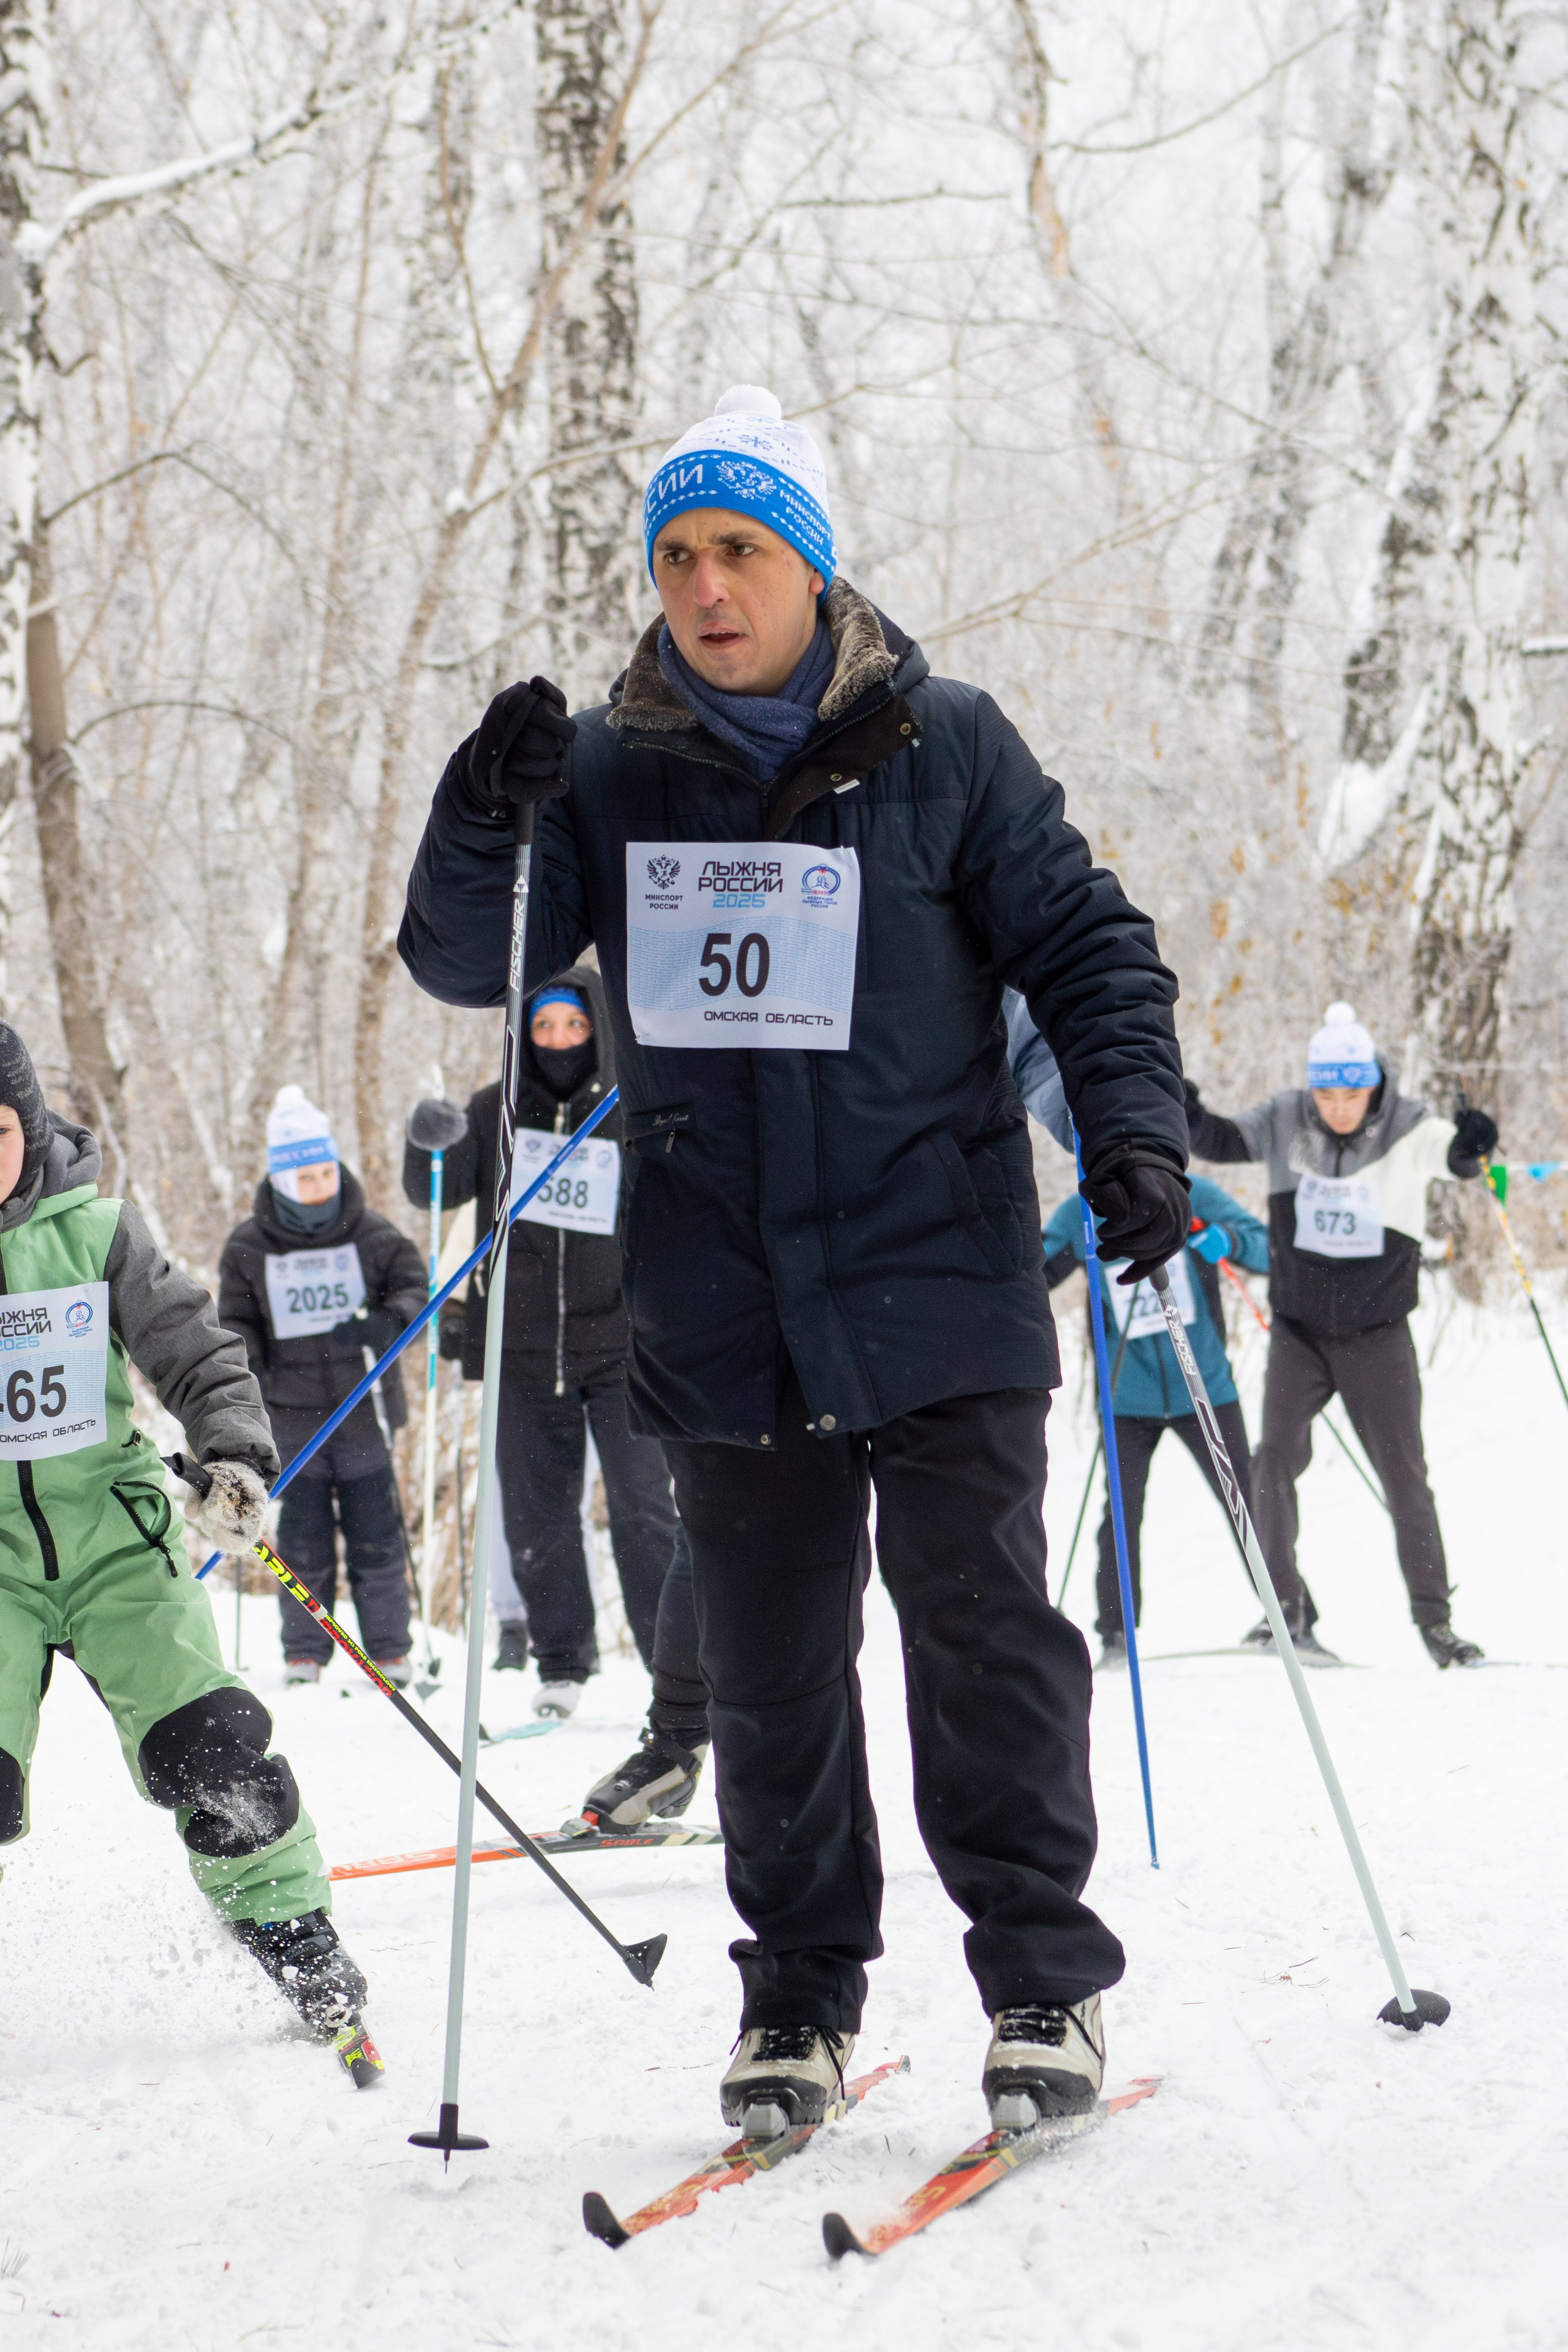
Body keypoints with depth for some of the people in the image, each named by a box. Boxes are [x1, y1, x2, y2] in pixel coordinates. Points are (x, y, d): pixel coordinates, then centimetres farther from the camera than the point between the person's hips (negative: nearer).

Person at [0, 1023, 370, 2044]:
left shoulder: (100, 1233, 0)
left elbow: (196, 1354, 4)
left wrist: (236, 1455, -11)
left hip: (114, 1536, 0)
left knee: (211, 1749, -10)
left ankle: (291, 1928, 8)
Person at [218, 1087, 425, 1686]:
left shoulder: (371, 1235, 1)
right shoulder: (249, 1248, 3)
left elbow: (415, 1287, 2)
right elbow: (234, 1320, 10)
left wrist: (388, 1323, -19)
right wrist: (241, 1365, -10)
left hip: (364, 1412, 0)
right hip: (292, 1416, 0)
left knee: (376, 1537, 2)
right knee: (304, 1540, 3)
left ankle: (389, 1650, 13)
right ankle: (304, 1652, 13)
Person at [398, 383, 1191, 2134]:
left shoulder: (941, 749, 1)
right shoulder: (608, 777, 7)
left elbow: (1086, 946, 3)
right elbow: (466, 964, 5)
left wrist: (1133, 1130, -12)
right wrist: (481, 822, -15)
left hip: (937, 1286, -2)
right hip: (724, 1317, 3)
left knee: (983, 1639, -3)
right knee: (767, 1674, 9)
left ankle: (1042, 1975, 7)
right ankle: (799, 1991, 20)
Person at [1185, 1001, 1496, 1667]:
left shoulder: (1409, 1129, -10)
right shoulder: (1285, 1121, -5)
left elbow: (1451, 1154, -22)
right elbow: (1223, 1142, -2)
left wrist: (1471, 1144, -46)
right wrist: (1187, 1115, -24)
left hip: (1377, 1332, -1)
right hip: (1299, 1330, 1)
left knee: (1404, 1471, 2)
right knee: (1275, 1458, -10)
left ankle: (1433, 1616, 11)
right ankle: (1287, 1602, 2)